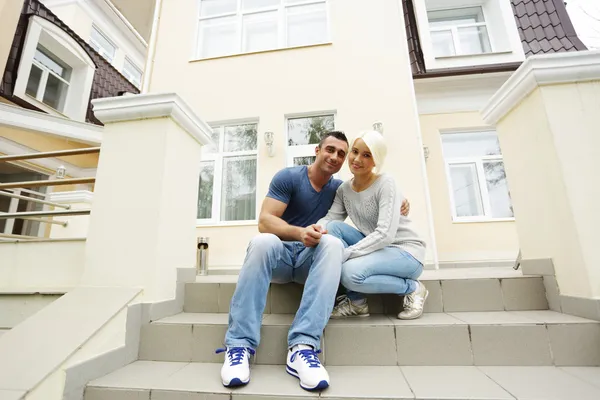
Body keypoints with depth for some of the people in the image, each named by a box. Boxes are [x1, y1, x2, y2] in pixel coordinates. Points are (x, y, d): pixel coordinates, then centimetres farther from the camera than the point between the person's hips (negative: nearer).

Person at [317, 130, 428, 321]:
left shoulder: (385, 183, -17)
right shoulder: (344, 189, 2)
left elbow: (385, 234, -27)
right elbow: (329, 219, -12)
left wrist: (343, 254, -30)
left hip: (405, 251, -6)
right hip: (374, 248, 6)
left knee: (350, 272, -31)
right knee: (332, 228, -17)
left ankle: (412, 288, -1)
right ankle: (356, 301, -6)